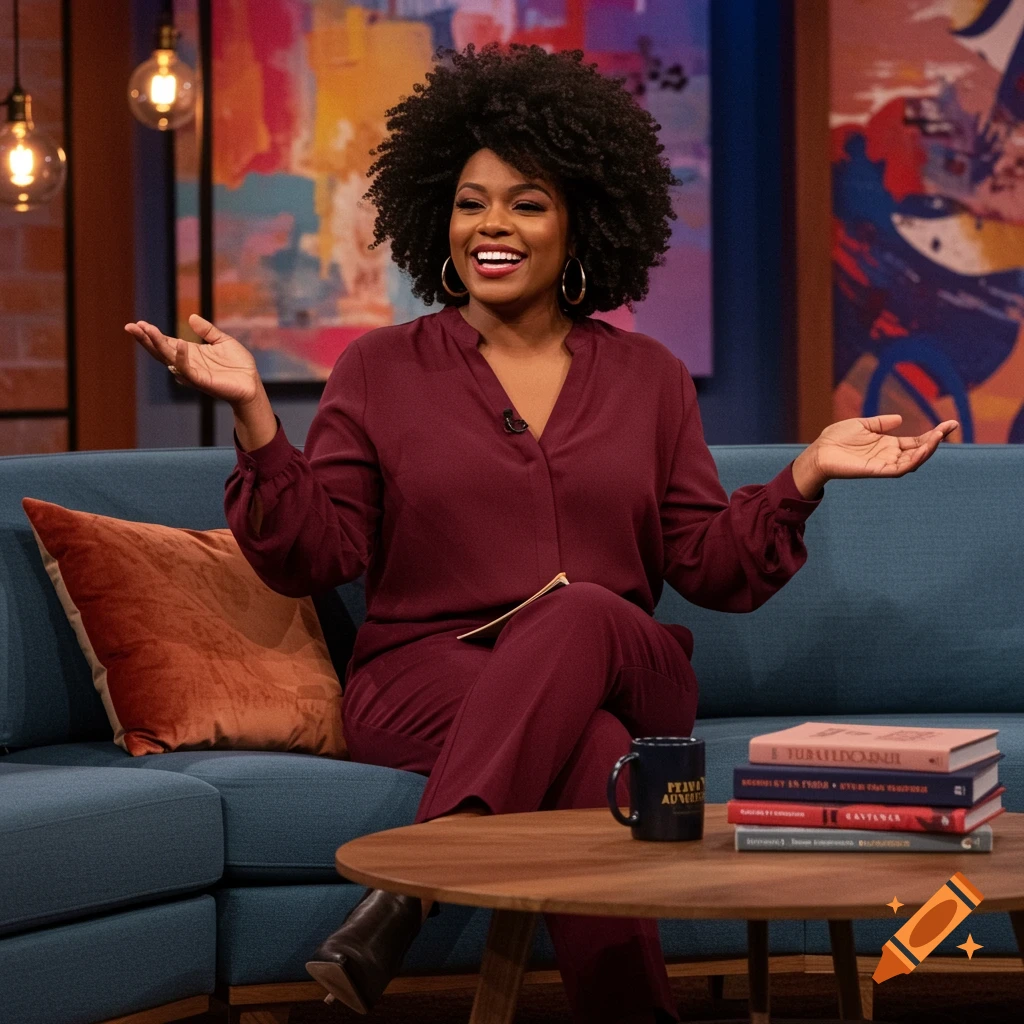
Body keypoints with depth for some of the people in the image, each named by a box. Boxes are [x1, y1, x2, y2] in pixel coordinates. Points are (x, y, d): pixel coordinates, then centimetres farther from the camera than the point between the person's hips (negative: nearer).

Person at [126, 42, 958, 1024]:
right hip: (426, 673, -1)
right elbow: (310, 554, 1)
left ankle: (407, 892, -46)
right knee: (589, 756, -37)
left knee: (581, 612, -37)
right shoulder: (380, 370, 10)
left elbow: (710, 566, 12)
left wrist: (807, 472, -2)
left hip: (628, 675, 2)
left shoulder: (648, 378, 15)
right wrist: (253, 411, -11)